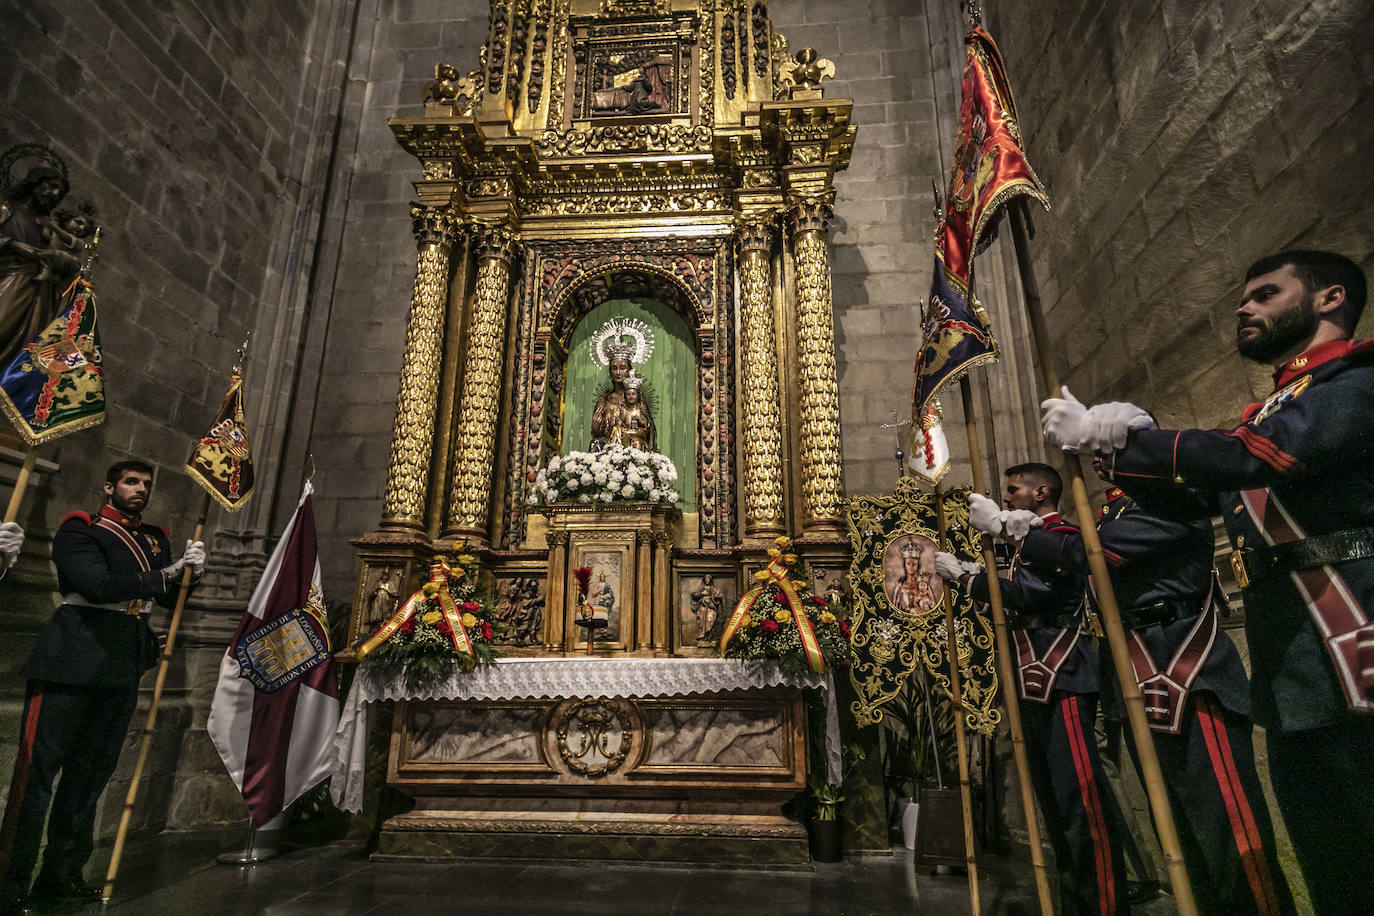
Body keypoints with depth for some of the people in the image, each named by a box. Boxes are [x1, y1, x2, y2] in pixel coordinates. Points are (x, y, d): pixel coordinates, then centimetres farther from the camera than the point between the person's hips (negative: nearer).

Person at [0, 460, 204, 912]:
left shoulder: (155, 539, 16)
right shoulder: (79, 530, -2)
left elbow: (170, 598, 13)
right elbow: (99, 584, -18)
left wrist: (188, 569, -5)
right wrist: (164, 575, -15)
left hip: (124, 665, 6)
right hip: (72, 659, -6)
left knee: (91, 771, 10)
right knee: (39, 766, -3)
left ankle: (60, 874, 20)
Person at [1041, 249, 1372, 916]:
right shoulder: (1264, 416, 21)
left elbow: (1260, 459, -22)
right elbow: (1182, 496, 18)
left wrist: (1112, 432, -17)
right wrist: (1107, 448, 2)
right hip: (1293, 684, 8)